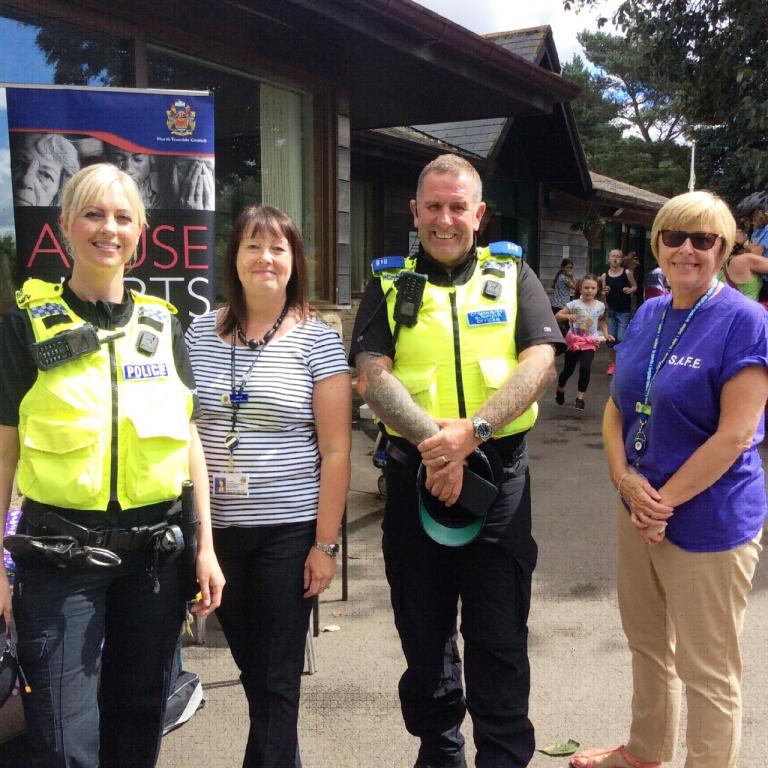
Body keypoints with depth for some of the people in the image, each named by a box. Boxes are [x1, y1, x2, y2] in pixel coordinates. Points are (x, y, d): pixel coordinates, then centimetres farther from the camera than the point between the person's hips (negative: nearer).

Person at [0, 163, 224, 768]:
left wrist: (205, 546, 4)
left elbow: (189, 440, 8)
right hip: (59, 556, -3)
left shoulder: (162, 323, 6)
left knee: (140, 717, 16)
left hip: (155, 551, 3)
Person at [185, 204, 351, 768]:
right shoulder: (202, 332, 5)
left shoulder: (318, 340, -6)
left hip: (288, 532, -4)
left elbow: (335, 450, -7)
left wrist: (325, 544, -10)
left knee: (277, 677, 5)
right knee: (249, 666, 17)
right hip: (215, 529, 4)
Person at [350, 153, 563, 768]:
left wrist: (472, 430, -21)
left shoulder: (513, 275, 6)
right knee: (423, 629, 14)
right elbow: (372, 376, -6)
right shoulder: (390, 285, 7)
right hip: (414, 471, 1)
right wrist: (433, 443, -21)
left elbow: (540, 361, -7)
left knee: (499, 634, 6)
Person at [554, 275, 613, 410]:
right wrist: (568, 316, -29)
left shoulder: (600, 306, 0)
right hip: (574, 340, -1)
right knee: (568, 370, 8)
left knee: (585, 368, -17)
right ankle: (560, 390, 39)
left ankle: (580, 398, -2)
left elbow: (602, 320, 18)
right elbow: (557, 316, -10)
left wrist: (606, 333, 4)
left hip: (590, 342, 1)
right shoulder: (575, 304, -10)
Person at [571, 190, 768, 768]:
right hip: (640, 510, 7)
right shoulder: (647, 315, 6)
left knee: (705, 669, 7)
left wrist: (665, 501, -16)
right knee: (647, 643, 23)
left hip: (708, 521, -7)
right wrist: (626, 480, -8)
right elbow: (616, 408, 9)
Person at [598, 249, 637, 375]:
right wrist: (605, 292, -14)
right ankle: (613, 363, 18)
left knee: (621, 338, -8)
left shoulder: (627, 273, -5)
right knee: (611, 337, 4)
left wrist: (630, 290, -14)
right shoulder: (604, 276, 0)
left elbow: (635, 286, 7)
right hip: (611, 310, 3)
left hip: (624, 311, -3)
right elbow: (603, 294, 8)